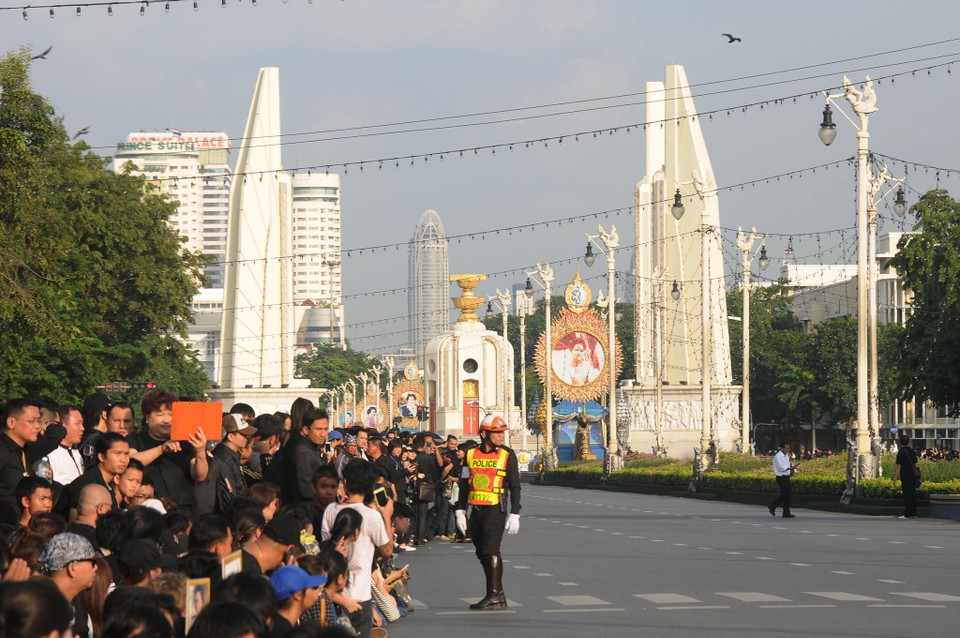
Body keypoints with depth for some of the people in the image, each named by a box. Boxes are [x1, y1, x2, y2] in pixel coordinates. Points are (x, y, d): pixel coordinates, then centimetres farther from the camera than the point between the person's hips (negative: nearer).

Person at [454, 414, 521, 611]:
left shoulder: (507, 455, -1)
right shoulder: (471, 454, 9)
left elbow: (515, 487, 0)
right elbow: (464, 484, 13)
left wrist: (514, 514, -6)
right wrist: (460, 512, 9)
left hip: (495, 511, -5)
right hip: (476, 511, 5)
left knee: (491, 551, -14)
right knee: (483, 554, 8)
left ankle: (494, 596, -12)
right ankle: (498, 596, 15)